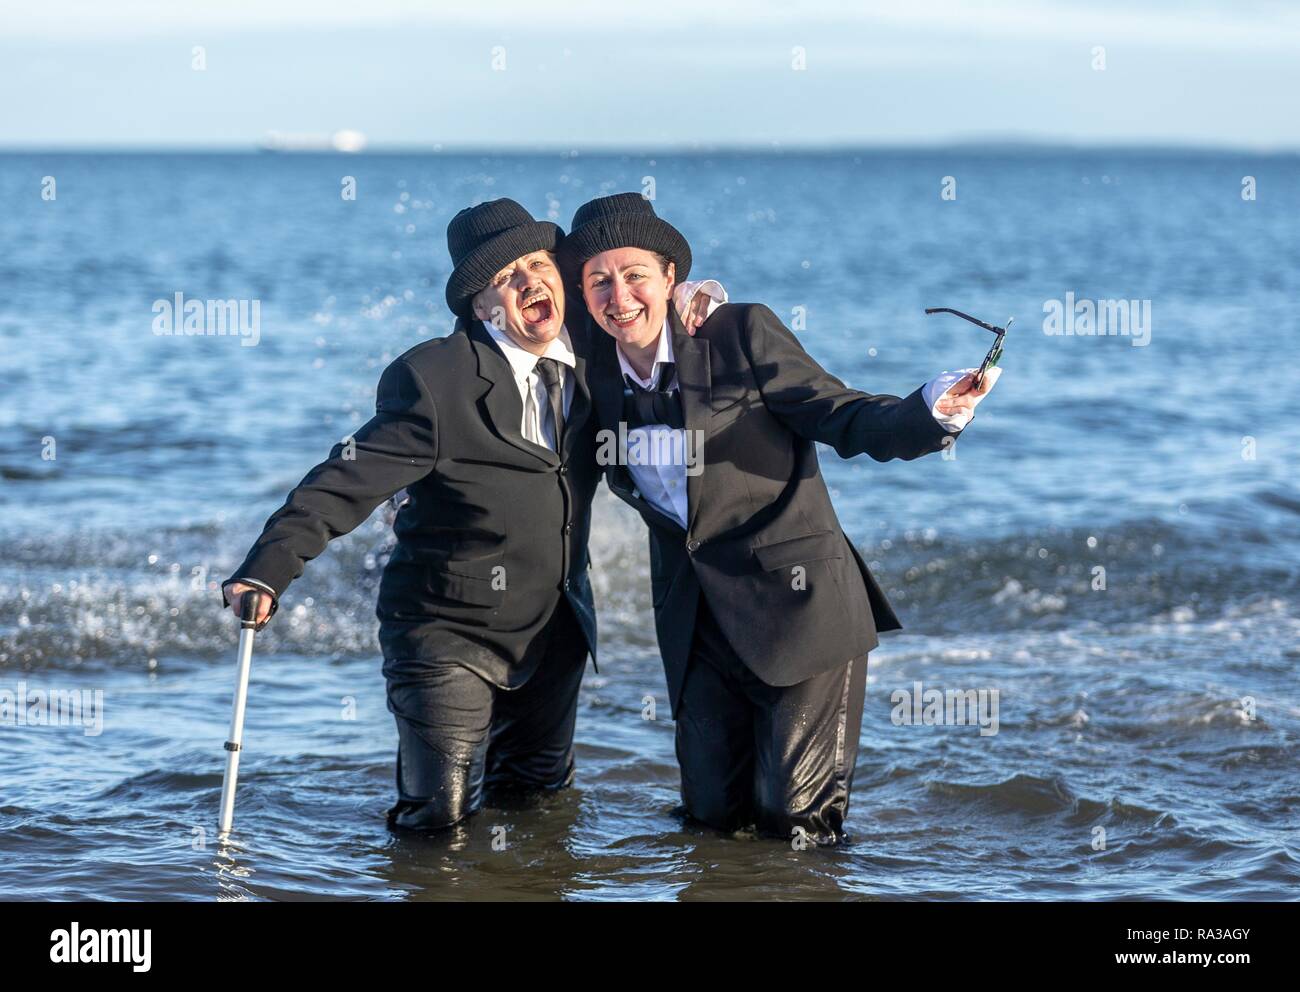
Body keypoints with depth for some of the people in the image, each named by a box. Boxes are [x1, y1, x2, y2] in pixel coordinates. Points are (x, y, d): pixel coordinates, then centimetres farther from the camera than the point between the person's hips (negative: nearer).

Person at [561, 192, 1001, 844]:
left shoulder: (741, 333, -7)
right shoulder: (598, 377, 7)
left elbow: (841, 417, -11)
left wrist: (928, 414, -29)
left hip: (797, 604, -5)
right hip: (696, 619, 5)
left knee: (795, 820, -5)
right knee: (715, 815, 10)